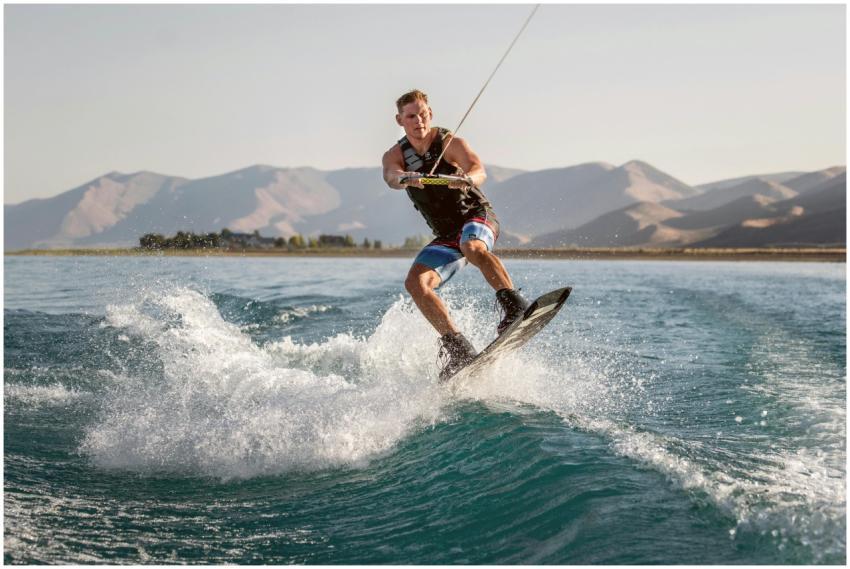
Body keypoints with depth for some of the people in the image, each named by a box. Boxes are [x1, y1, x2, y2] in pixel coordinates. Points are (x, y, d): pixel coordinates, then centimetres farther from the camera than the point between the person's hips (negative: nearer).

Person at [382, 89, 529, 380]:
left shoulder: (450, 143, -8)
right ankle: (457, 346, -16)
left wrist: (468, 178, -52)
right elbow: (391, 176, -22)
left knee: (473, 247, -39)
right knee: (415, 283, -16)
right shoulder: (395, 155, 3)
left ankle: (515, 306, -43)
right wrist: (405, 178, -47)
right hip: (447, 234, 5)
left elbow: (479, 171, -26)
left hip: (477, 216, -5)